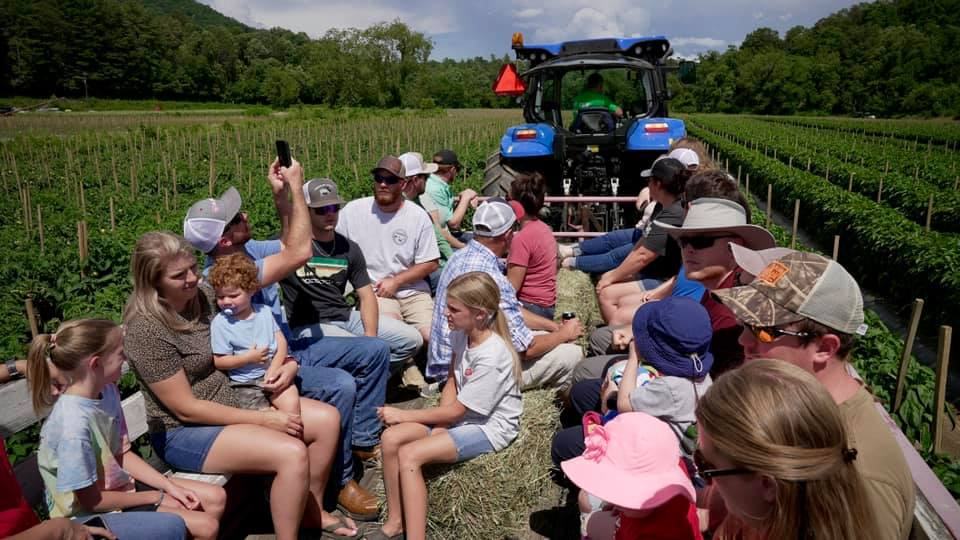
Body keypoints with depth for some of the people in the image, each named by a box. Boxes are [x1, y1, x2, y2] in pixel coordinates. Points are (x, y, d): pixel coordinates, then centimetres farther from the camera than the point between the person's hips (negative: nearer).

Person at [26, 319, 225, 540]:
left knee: (216, 497, 7)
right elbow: (92, 501, -22)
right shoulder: (74, 424, -32)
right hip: (93, 511, -7)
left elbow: (123, 453, 3)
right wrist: (156, 497, -11)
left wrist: (169, 486, -3)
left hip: (119, 484, 8)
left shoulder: (107, 391, -8)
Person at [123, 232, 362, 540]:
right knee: (292, 453, -27)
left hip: (233, 400, 8)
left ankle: (312, 510, 17)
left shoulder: (203, 294, -2)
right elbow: (186, 409, -21)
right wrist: (263, 419, -20)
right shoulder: (146, 331, -23)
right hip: (185, 432, -8)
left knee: (328, 420, -2)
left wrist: (288, 362, -7)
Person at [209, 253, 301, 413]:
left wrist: (274, 367, -11)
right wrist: (248, 358, -15)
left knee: (292, 402, -18)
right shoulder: (220, 323, -7)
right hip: (246, 383, -3)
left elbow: (281, 341, 3)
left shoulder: (264, 311, 4)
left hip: (272, 374, 3)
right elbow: (219, 362, -7)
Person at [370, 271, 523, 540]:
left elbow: (456, 411, -19)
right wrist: (441, 423, -4)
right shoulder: (461, 335, -3)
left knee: (409, 455, -23)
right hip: (462, 413, 8)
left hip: (489, 427, -8)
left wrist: (403, 415, -12)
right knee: (391, 438, -10)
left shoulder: (491, 357, -27)